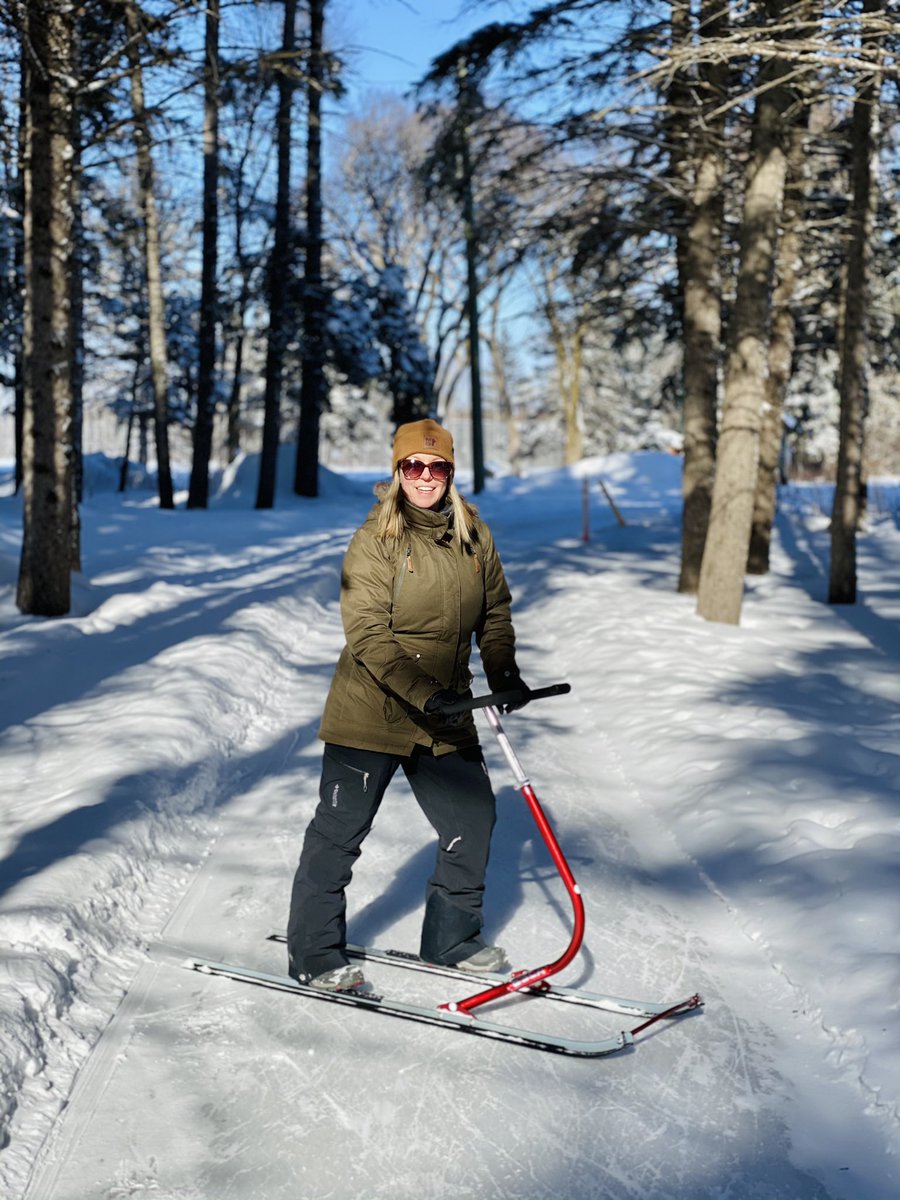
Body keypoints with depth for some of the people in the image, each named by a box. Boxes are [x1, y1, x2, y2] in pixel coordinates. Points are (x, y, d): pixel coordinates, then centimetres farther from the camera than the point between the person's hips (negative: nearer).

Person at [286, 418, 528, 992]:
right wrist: (422, 693, -27)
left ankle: (451, 938, 30)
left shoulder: (474, 535, 6)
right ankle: (315, 954, 13)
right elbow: (369, 633, -19)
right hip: (371, 710, -6)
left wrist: (503, 670, 3)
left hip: (446, 714, 6)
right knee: (340, 829, 0)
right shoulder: (375, 540, -12)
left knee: (473, 816, 12)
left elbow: (494, 610, 18)